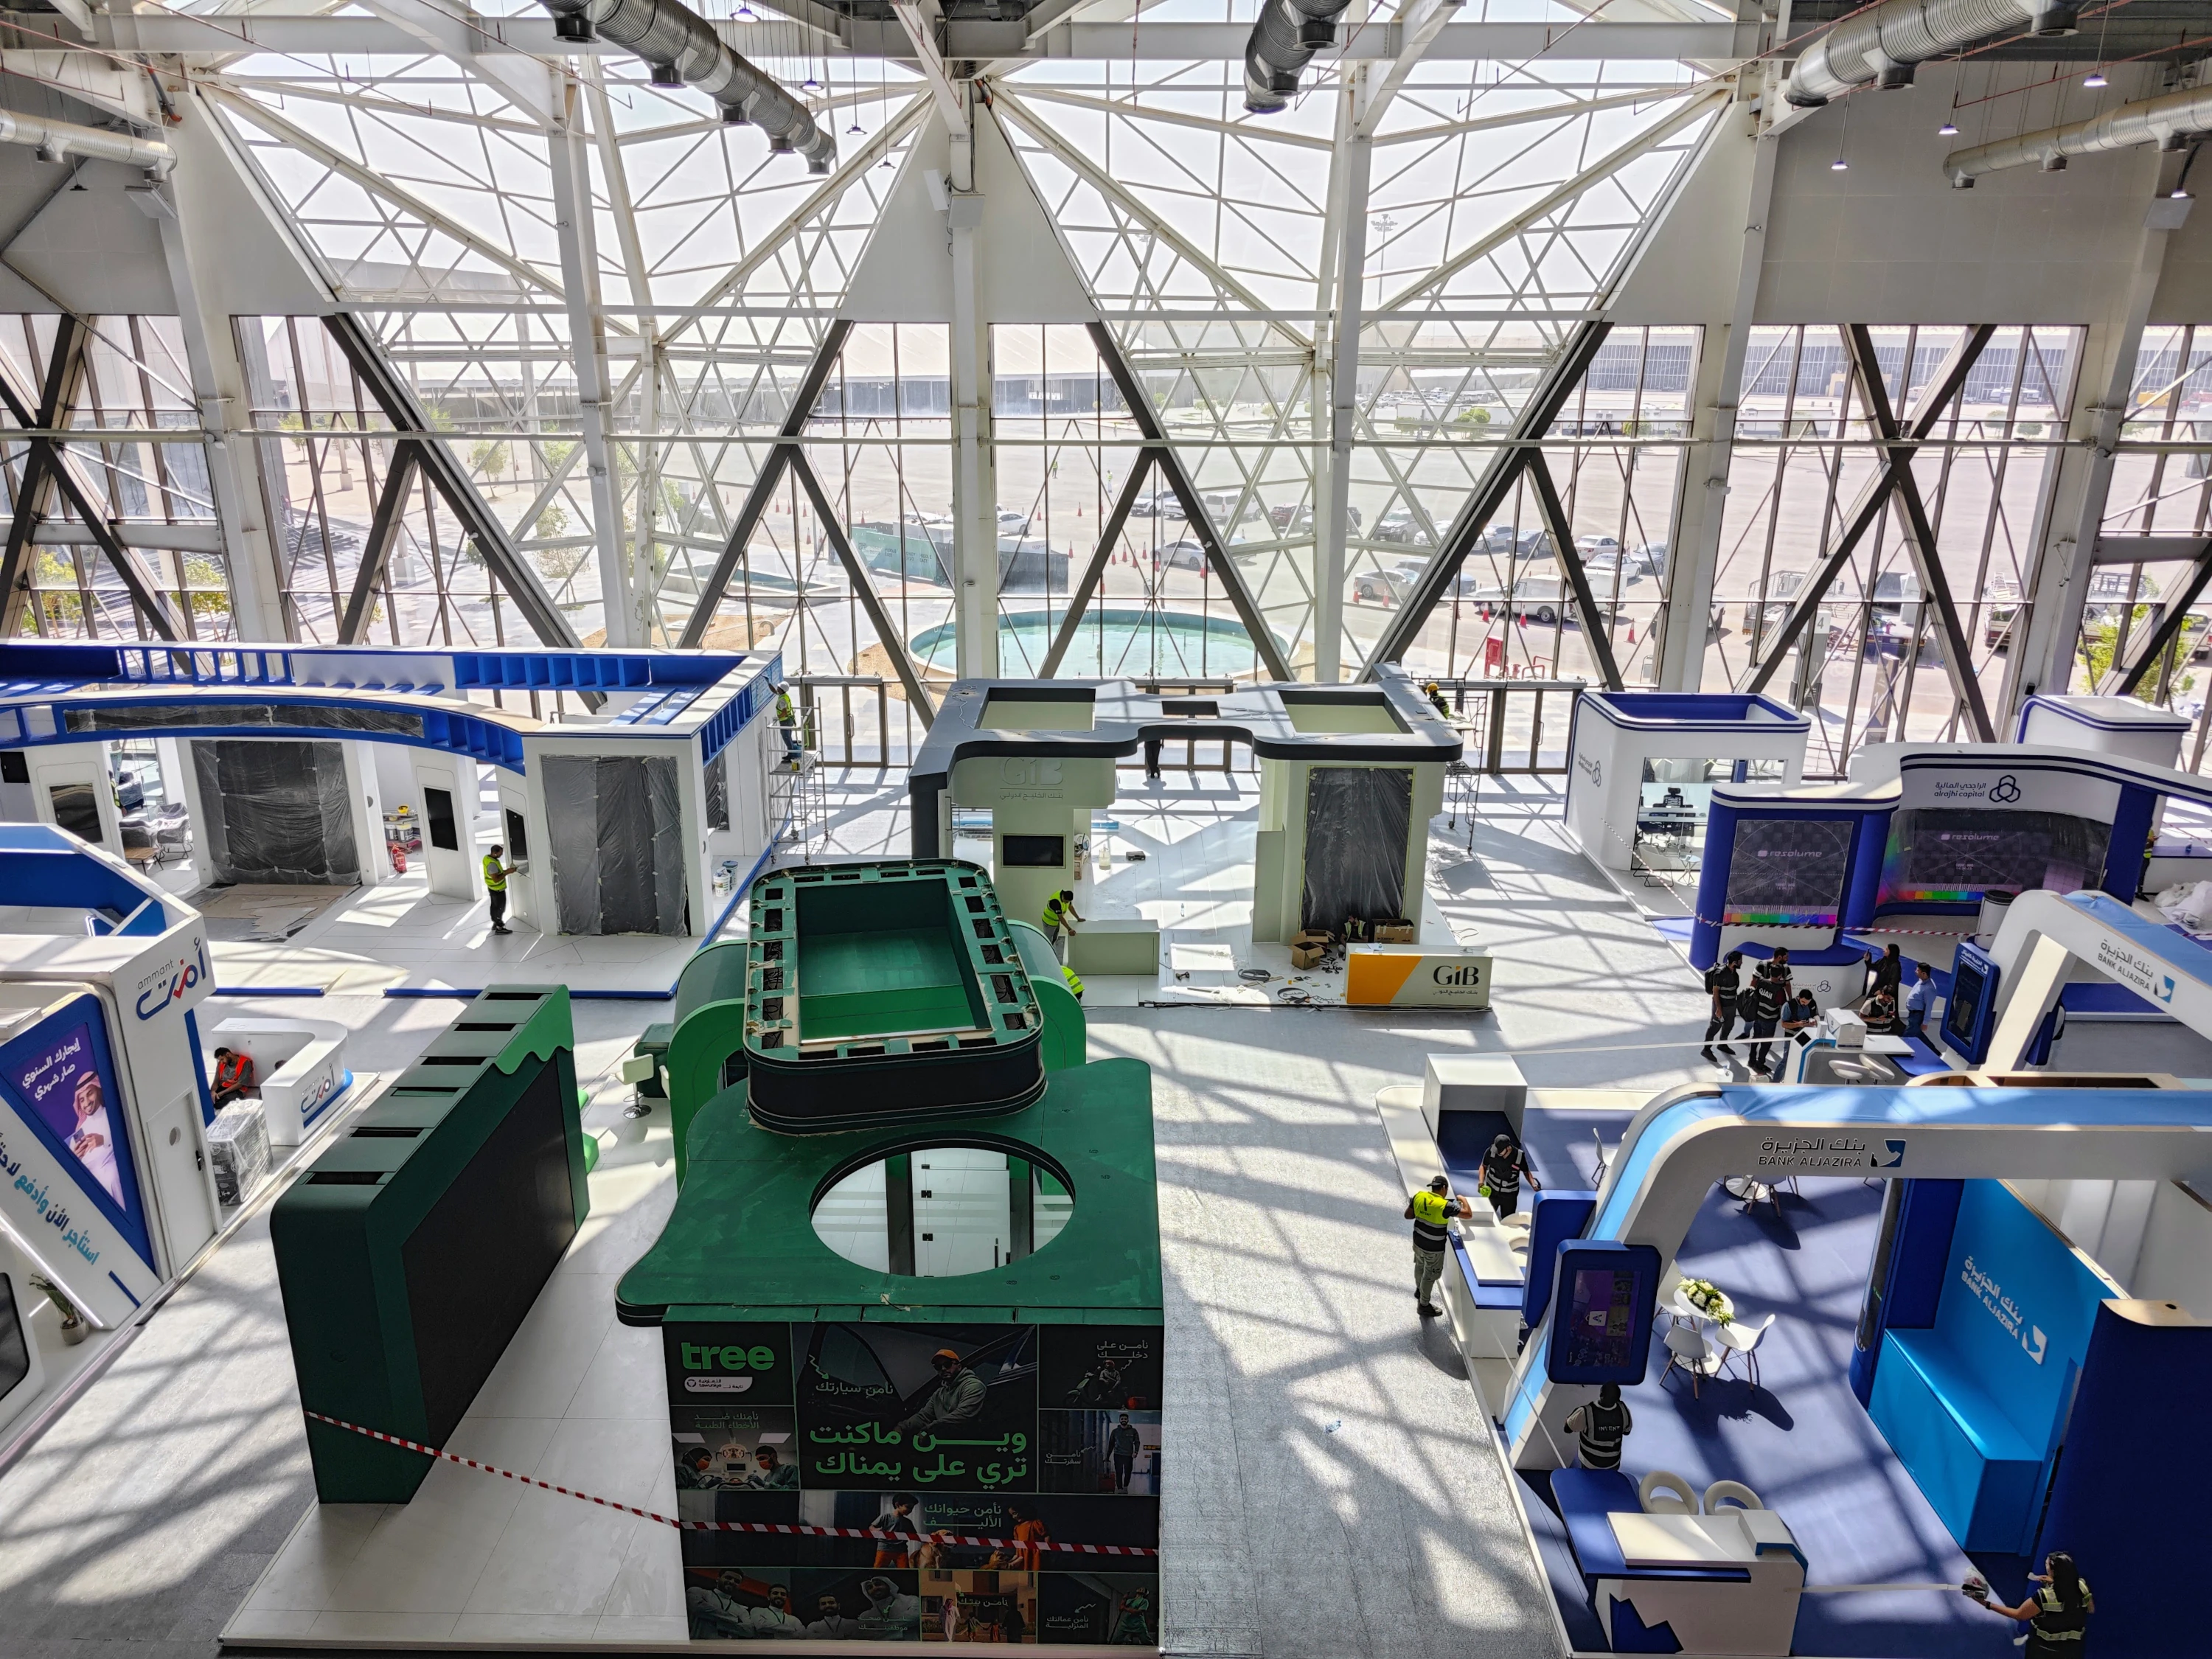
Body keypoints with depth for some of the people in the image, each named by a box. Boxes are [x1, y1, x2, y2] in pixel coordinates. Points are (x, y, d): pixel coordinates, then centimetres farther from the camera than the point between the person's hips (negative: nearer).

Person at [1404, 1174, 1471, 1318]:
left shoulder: (1419, 1196, -10)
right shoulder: (1445, 1205, -27)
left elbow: (1408, 1215, 0)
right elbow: (1468, 1214, -22)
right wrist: (1463, 1200, -5)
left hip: (1418, 1241, 6)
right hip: (1433, 1248, -6)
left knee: (1420, 1266, 31)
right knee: (1430, 1275, 13)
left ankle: (1419, 1290, 56)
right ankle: (1424, 1306, 29)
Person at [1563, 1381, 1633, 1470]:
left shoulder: (1586, 1413, -35)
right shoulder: (1623, 1410, -24)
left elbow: (1568, 1428, -17)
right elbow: (1627, 1431, -2)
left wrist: (1577, 1410, -6)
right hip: (1613, 1463, 2)